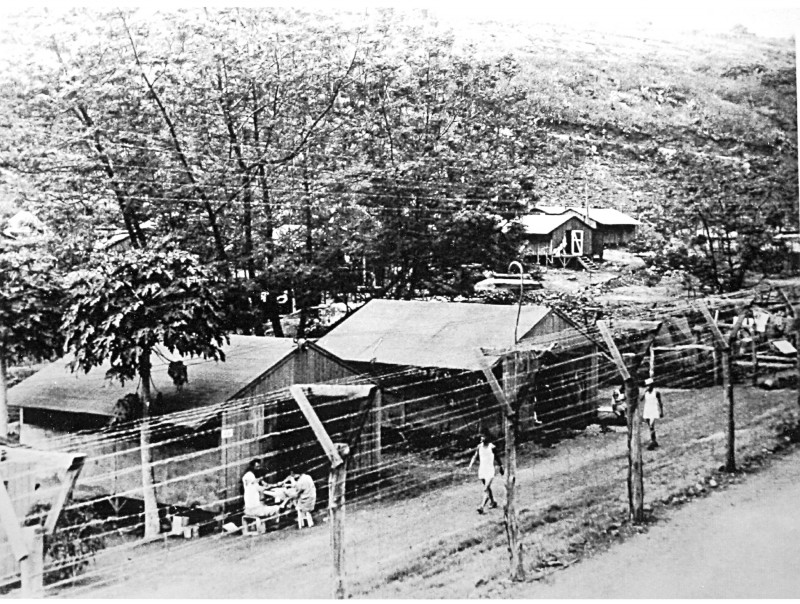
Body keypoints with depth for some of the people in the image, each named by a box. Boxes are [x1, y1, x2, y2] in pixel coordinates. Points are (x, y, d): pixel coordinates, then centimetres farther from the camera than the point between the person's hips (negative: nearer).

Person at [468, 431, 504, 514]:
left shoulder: (492, 447, -10)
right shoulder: (479, 447, 4)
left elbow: (497, 458, 1)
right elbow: (475, 457, 11)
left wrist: (501, 468, 9)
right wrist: (470, 465, -4)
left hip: (490, 471, -6)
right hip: (481, 470, 6)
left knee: (486, 490, -15)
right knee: (488, 488, 19)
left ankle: (482, 507, -22)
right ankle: (493, 502, 38)